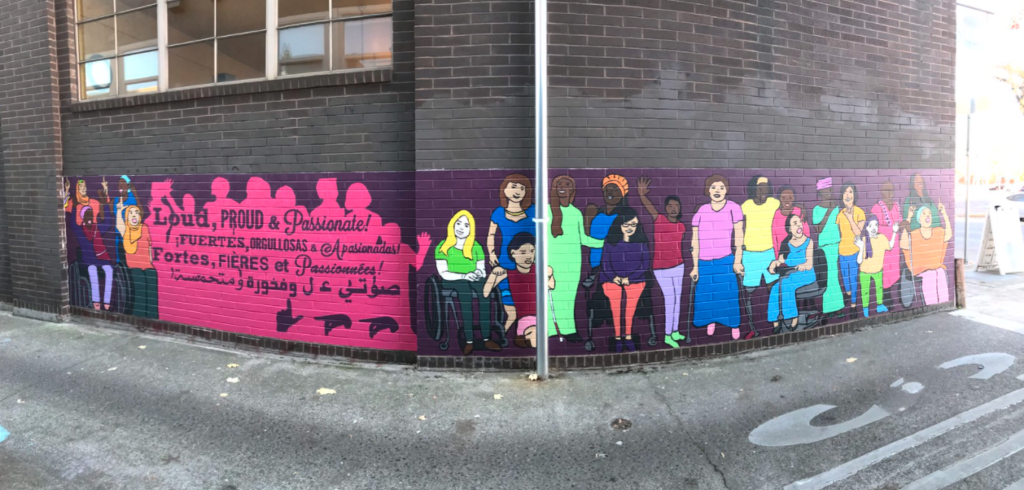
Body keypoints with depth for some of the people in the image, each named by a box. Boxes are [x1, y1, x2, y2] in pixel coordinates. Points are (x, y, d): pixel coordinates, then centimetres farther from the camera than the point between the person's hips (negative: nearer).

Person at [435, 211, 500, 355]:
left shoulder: (476, 247, 12)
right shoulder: (443, 247, 1)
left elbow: (482, 270, 7)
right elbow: (443, 273, -9)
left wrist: (478, 273, -17)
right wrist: (464, 276, -22)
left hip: (472, 280, 3)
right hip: (451, 282, -3)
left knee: (485, 287, -31)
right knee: (464, 287, -37)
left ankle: (486, 338, -34)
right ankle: (469, 341, -41)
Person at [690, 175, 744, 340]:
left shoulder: (733, 208, -2)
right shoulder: (701, 211, 4)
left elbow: (739, 236, 1)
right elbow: (695, 240, 7)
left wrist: (737, 261, -3)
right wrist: (695, 266, 6)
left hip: (725, 261, -2)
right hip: (704, 263, 2)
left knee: (729, 295, 1)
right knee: (704, 296, 6)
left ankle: (734, 326, 16)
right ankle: (710, 322, 26)